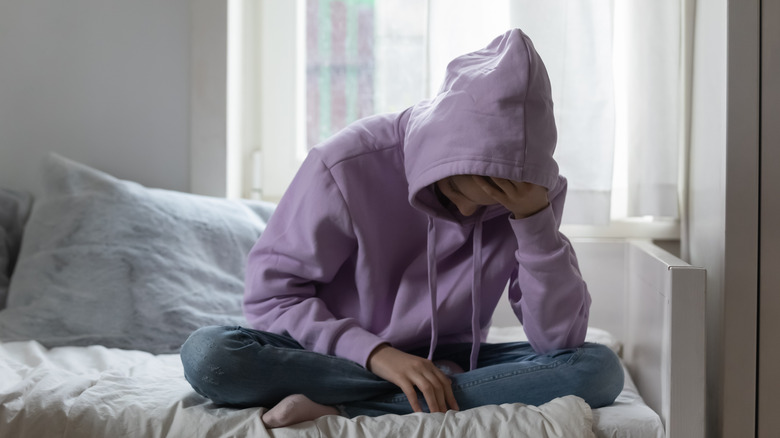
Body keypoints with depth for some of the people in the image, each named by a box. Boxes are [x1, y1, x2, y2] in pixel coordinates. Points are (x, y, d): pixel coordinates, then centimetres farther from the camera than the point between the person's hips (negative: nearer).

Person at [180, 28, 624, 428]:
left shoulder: (533, 189, -11)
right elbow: (271, 292, -14)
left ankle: (340, 411, -27)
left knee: (600, 368, -25)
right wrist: (375, 353, -27)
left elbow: (561, 340, -15)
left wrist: (535, 219, -27)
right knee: (206, 355, -31)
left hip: (449, 359, 2)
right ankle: (453, 385, -22)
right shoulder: (346, 165, -19)